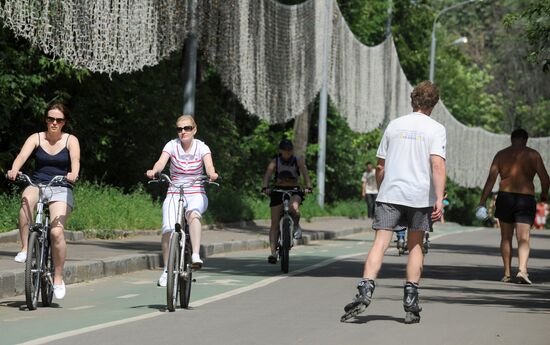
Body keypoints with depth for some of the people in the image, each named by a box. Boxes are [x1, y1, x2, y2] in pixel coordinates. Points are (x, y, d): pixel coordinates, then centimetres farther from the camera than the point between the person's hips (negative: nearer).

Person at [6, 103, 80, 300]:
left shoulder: (70, 140, 4)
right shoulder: (36, 138, 5)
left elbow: (75, 160, -14)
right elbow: (23, 155, -13)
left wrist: (73, 174, -38)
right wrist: (14, 170, -35)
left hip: (61, 189, -1)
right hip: (37, 185, 1)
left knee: (56, 231, -21)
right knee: (27, 200, -37)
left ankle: (58, 279, -6)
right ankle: (25, 249, -29)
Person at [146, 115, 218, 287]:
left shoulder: (201, 147, -1)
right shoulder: (172, 145, -1)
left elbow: (209, 165, -19)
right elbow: (161, 161, -19)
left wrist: (212, 174, -43)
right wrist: (153, 171, -42)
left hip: (196, 195, -1)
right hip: (174, 194, 1)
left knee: (193, 214, -37)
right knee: (168, 229, -20)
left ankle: (196, 256, -43)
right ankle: (166, 270, -1)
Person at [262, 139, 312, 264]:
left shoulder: (298, 161, 0)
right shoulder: (275, 162, -1)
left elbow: (305, 174, -14)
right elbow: (267, 175, -16)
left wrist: (308, 187, -33)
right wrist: (265, 187, -35)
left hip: (295, 190, -1)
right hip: (278, 191, 1)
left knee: (294, 207, -36)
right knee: (275, 223, -7)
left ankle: (296, 226, -5)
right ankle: (273, 252, -7)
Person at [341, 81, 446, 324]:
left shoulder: (394, 125, 10)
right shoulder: (436, 129, 1)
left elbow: (380, 166, 13)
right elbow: (437, 164, -12)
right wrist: (439, 199, -15)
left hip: (389, 194, 1)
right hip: (420, 196, -1)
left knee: (380, 243, -5)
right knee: (415, 246, 12)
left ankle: (365, 290, -24)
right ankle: (410, 301, 10)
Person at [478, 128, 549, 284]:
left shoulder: (501, 154, 8)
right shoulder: (533, 154, 3)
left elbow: (491, 179, 2)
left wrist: (482, 201, 1)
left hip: (505, 197, 2)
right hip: (526, 198, -2)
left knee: (506, 238, 14)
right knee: (523, 238, -4)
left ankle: (507, 273, 16)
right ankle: (522, 269, -24)